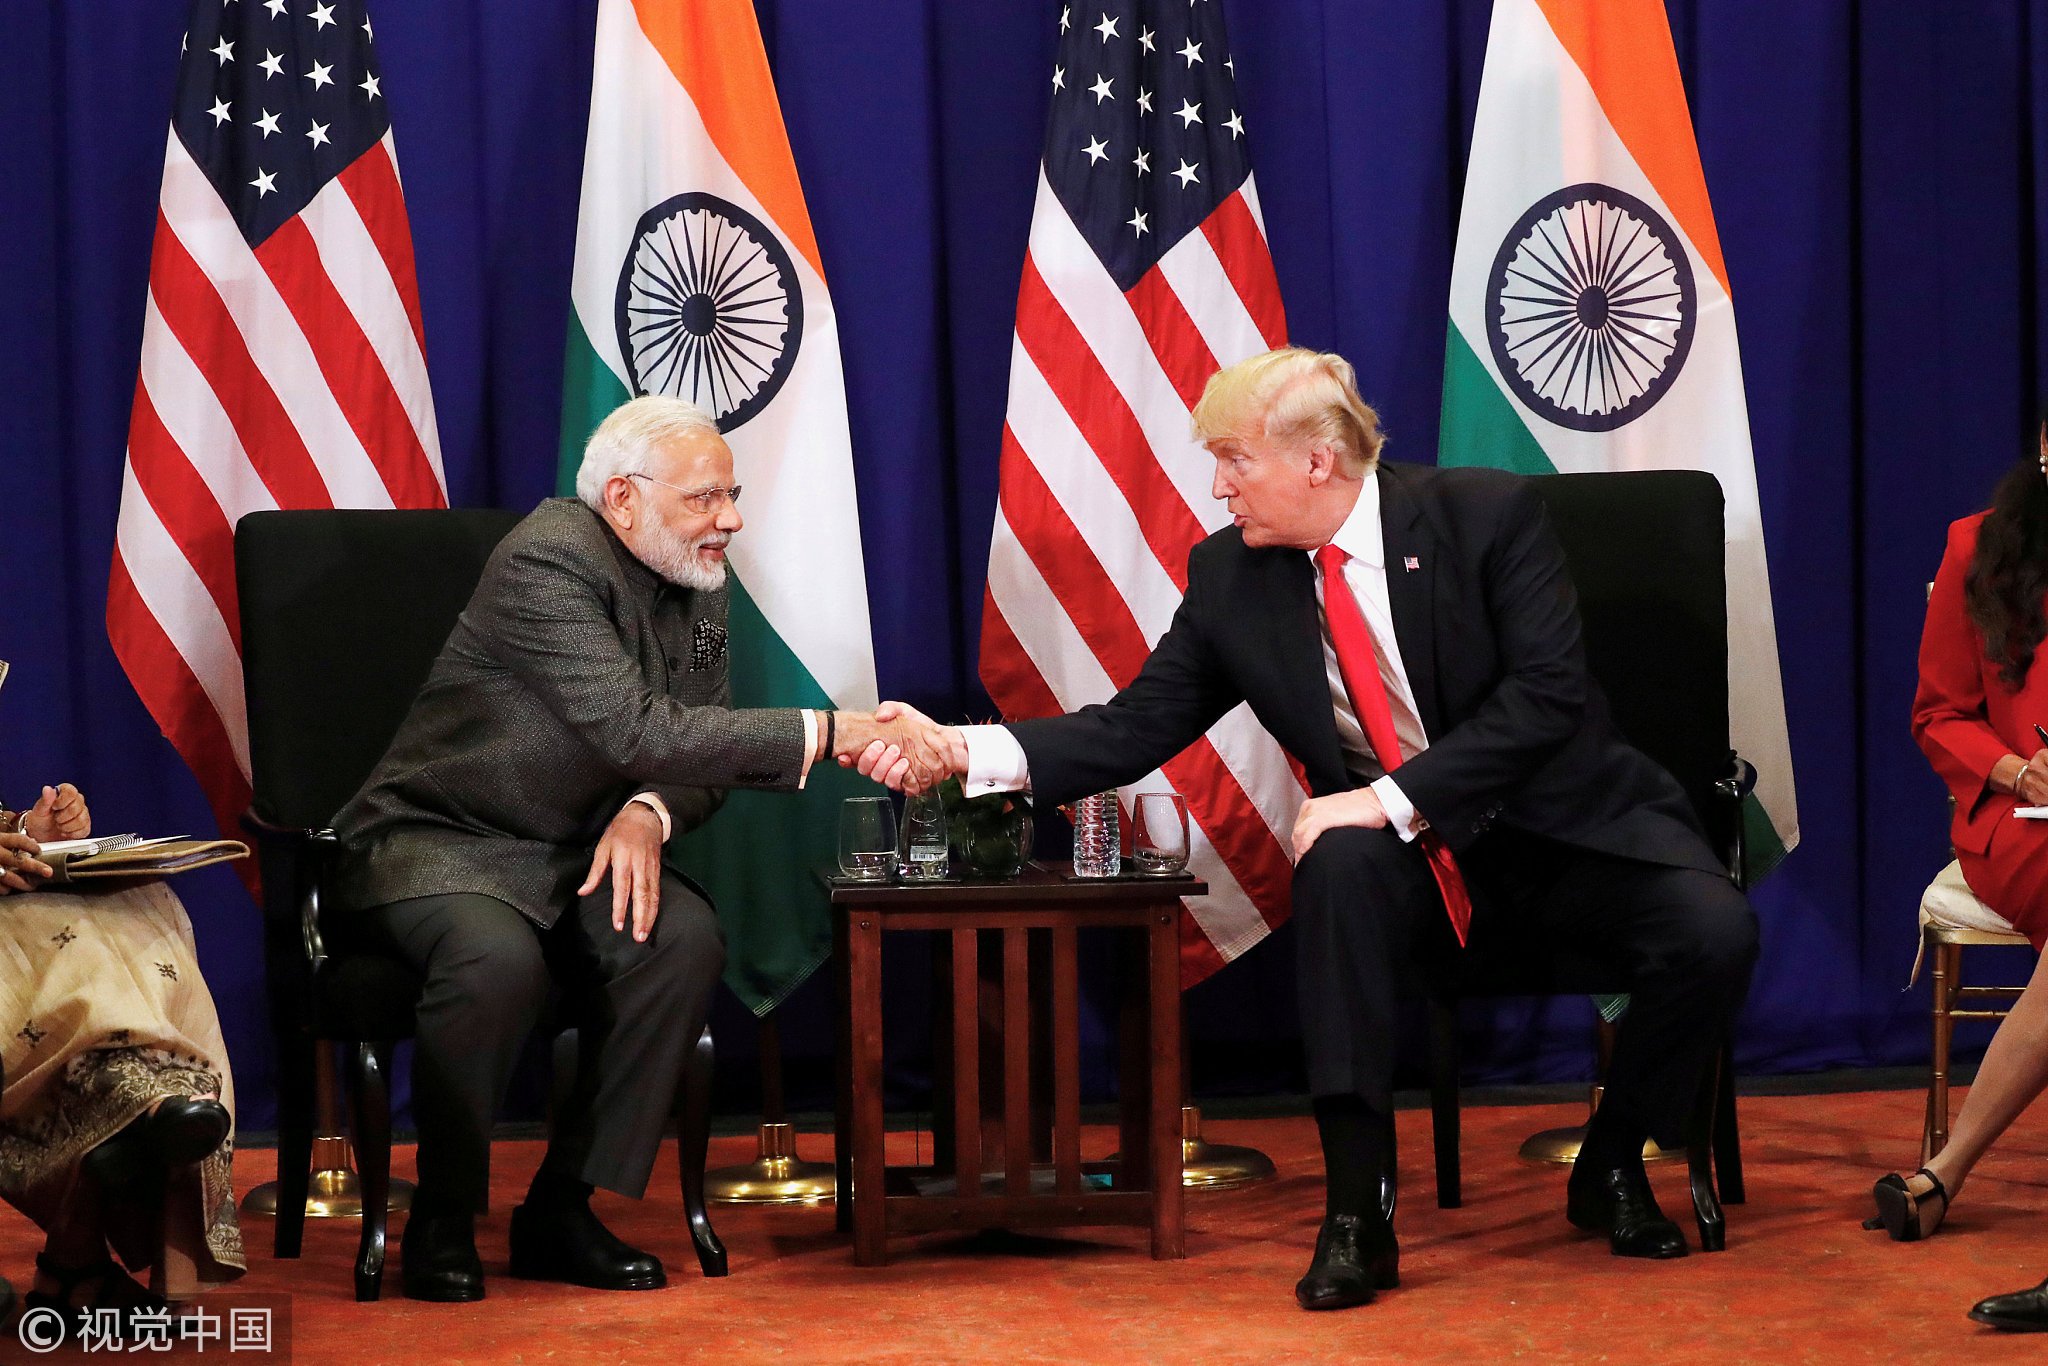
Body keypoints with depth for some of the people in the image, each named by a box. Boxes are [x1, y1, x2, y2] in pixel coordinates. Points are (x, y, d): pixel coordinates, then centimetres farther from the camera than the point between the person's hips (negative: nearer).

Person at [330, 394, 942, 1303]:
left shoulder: (696, 584, 4)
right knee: (500, 959, -37)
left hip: (572, 852, 7)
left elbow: (699, 747, 5)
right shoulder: (548, 561, -22)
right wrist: (826, 734, -36)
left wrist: (649, 815, -19)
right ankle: (440, 1221, -14)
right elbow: (640, 731, -33)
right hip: (435, 841, -7)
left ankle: (561, 1210, -10)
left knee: (684, 940, -22)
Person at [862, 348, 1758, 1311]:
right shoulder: (1231, 573, -2)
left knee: (1713, 930, -28)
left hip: (1566, 833, -1)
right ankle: (1357, 1215, -30)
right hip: (1414, 869, 2)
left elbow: (1547, 692, -20)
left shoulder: (1487, 514, -13)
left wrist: (1394, 797, -27)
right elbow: (1136, 726, -4)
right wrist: (965, 749, -19)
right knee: (1340, 863, -33)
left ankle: (1611, 1168, 1)